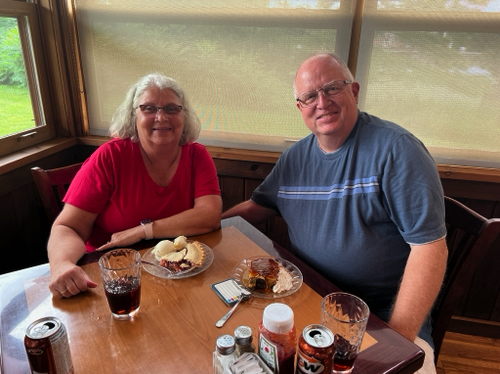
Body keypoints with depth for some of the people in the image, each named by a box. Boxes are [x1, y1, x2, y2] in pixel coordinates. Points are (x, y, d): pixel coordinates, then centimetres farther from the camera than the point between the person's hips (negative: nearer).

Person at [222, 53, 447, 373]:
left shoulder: (395, 148, -14)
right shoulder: (294, 158, 4)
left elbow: (429, 246, -16)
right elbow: (259, 206, 15)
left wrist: (398, 338, -20)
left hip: (384, 316, -3)